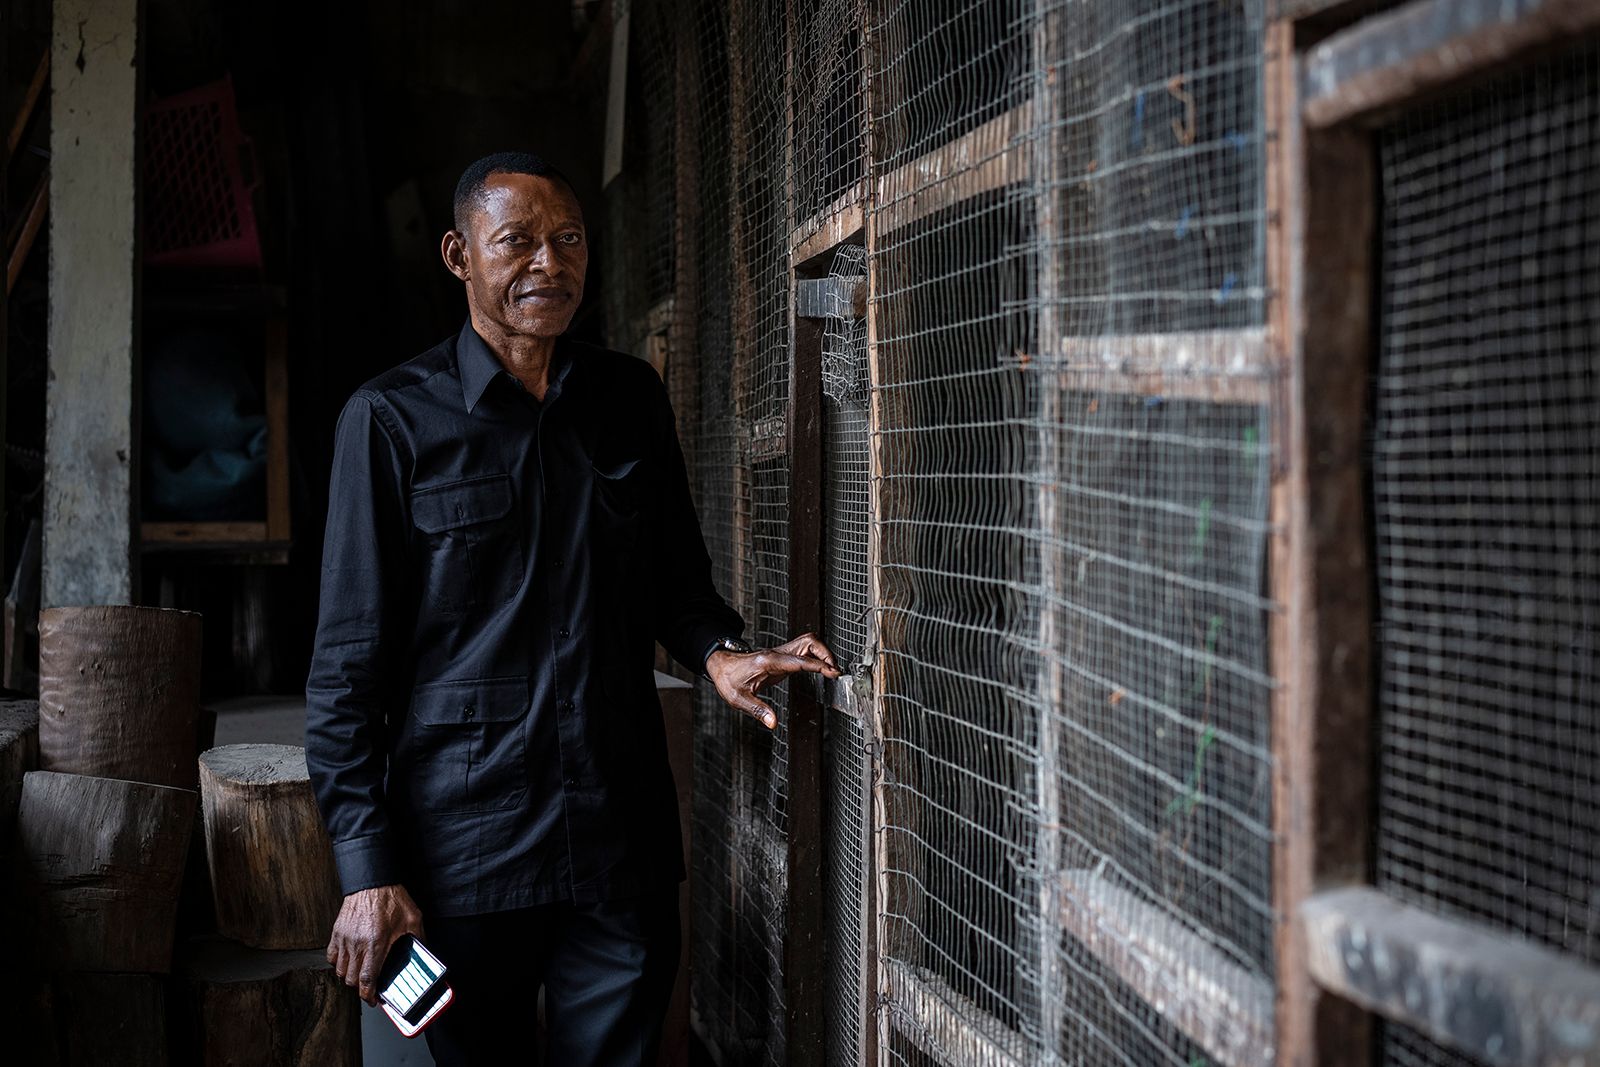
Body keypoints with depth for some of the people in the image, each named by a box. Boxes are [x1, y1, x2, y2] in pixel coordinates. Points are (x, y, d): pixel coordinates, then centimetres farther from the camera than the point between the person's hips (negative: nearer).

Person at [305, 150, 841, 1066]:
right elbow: (351, 662, -4)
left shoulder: (632, 399, 8)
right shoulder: (394, 418, -3)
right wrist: (367, 869, -9)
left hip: (624, 844, 3)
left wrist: (717, 650, -6)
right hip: (463, 846, -2)